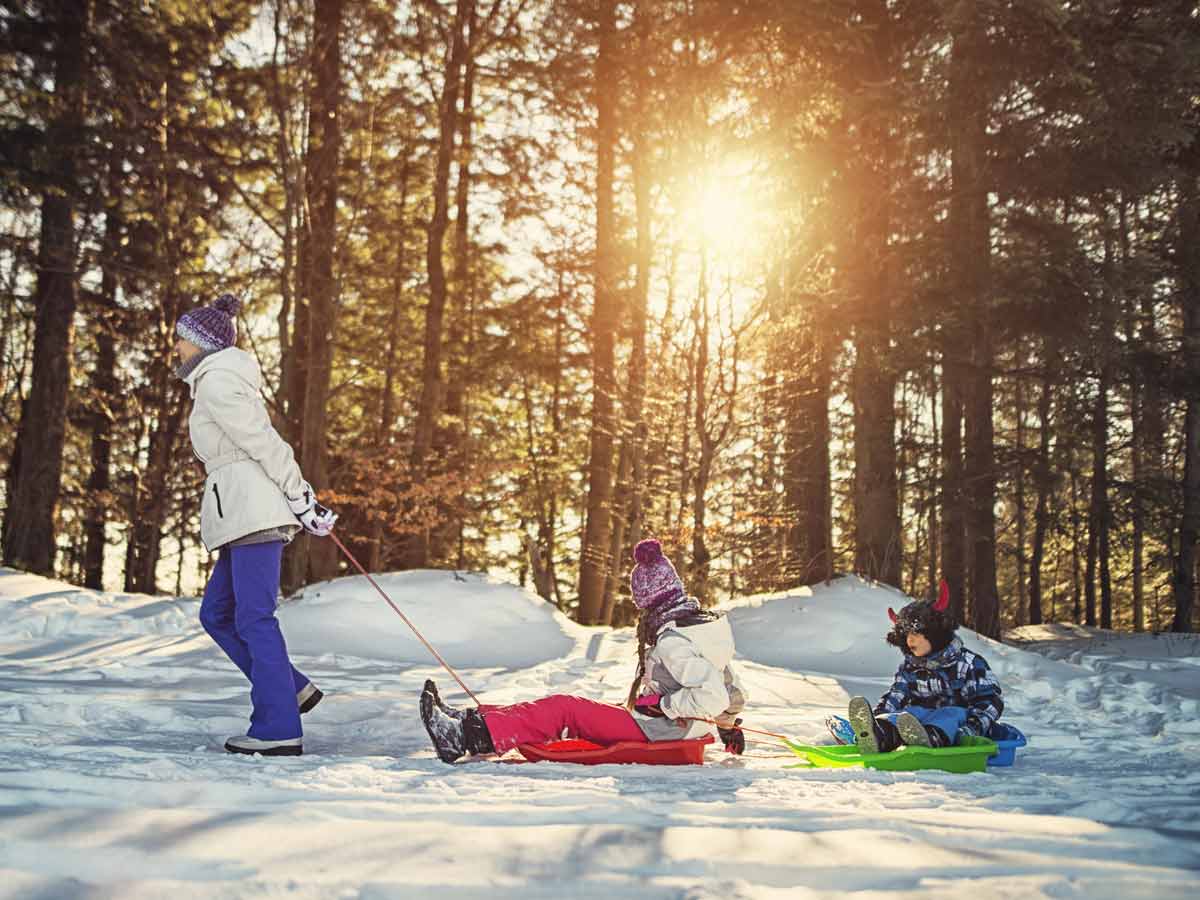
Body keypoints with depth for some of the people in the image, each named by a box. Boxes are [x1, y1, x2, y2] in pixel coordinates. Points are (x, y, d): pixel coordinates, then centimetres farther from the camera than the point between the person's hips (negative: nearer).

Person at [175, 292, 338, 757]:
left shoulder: (217, 381, -9)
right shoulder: (224, 378, 24)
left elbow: (263, 442, -15)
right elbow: (267, 443, 21)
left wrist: (300, 500, -15)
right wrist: (303, 496, 18)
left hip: (252, 508, -10)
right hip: (245, 512, 10)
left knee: (254, 618, -9)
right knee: (217, 614, 12)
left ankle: (279, 730, -9)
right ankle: (292, 688, 11)